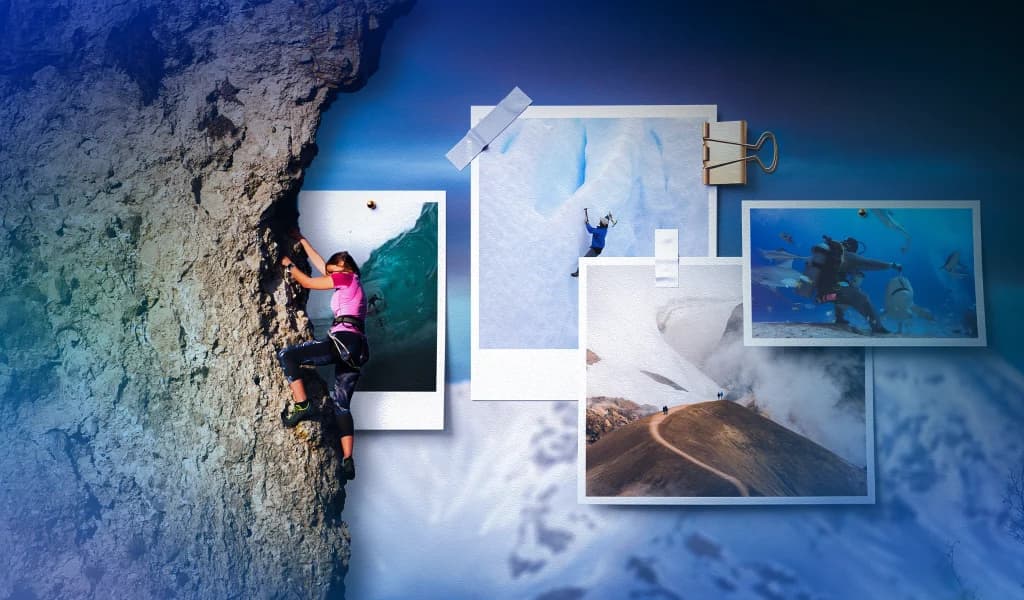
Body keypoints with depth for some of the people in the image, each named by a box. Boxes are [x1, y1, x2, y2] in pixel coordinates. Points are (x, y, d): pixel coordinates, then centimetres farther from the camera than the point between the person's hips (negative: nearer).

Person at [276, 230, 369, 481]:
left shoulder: (346, 277, 5)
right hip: (357, 350, 9)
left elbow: (307, 282, 10)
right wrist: (301, 240, 47)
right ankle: (347, 461, 2)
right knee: (341, 404, 8)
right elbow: (320, 263, 40)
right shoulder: (352, 282, 29)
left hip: (343, 340, -9)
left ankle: (301, 404, -15)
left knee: (286, 355, -4)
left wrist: (290, 265, 26)